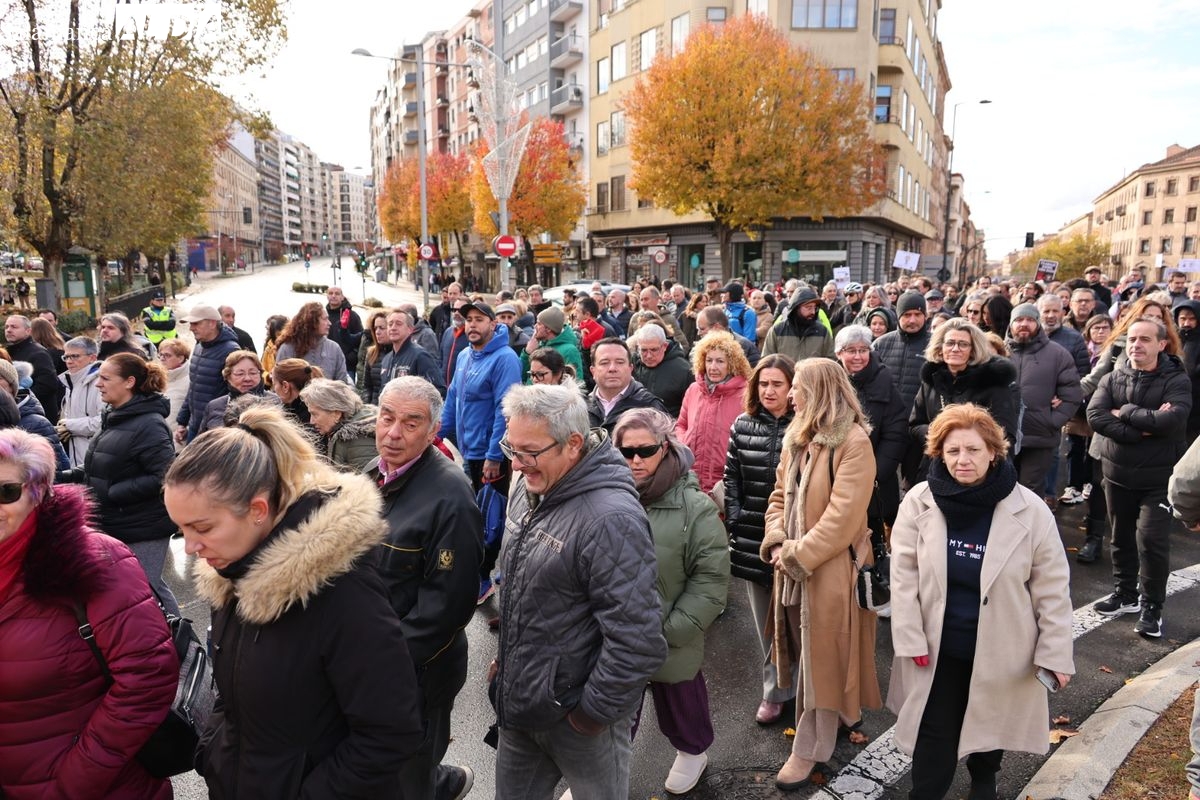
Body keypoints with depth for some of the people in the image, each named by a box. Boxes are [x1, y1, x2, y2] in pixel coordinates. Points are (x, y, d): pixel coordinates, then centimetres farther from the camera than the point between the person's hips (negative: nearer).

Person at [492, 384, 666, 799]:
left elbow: (638, 641, -28)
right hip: (518, 700, 8)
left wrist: (594, 711, -17)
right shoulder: (528, 488, -1)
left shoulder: (611, 519, -29)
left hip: (575, 717, -7)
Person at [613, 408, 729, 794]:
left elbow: (712, 576, -14)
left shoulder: (694, 506, -18)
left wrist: (673, 629, -15)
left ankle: (693, 750, 52)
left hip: (670, 641, -2)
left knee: (679, 700, 23)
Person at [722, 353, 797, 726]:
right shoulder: (743, 425, 5)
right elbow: (732, 477, 8)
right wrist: (734, 521, 0)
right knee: (765, 622, 14)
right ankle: (775, 690, 30)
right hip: (752, 537, 4)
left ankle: (783, 687, 25)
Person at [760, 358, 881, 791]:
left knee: (822, 658, 6)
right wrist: (776, 543, -5)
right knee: (805, 655, 18)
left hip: (829, 569, -7)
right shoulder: (797, 438, 8)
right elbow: (781, 495, 10)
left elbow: (843, 516, -21)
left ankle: (811, 748, 19)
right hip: (794, 567, 7)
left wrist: (798, 555, -18)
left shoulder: (854, 442, -16)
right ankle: (839, 716, 39)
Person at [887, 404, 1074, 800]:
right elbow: (904, 574, -8)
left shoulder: (1029, 510, -15)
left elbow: (1052, 587, -7)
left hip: (1000, 647, 1)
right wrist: (910, 637, -10)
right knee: (935, 732, 9)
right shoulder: (919, 502, -13)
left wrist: (1055, 652, -6)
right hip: (937, 645, 0)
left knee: (991, 724, 23)